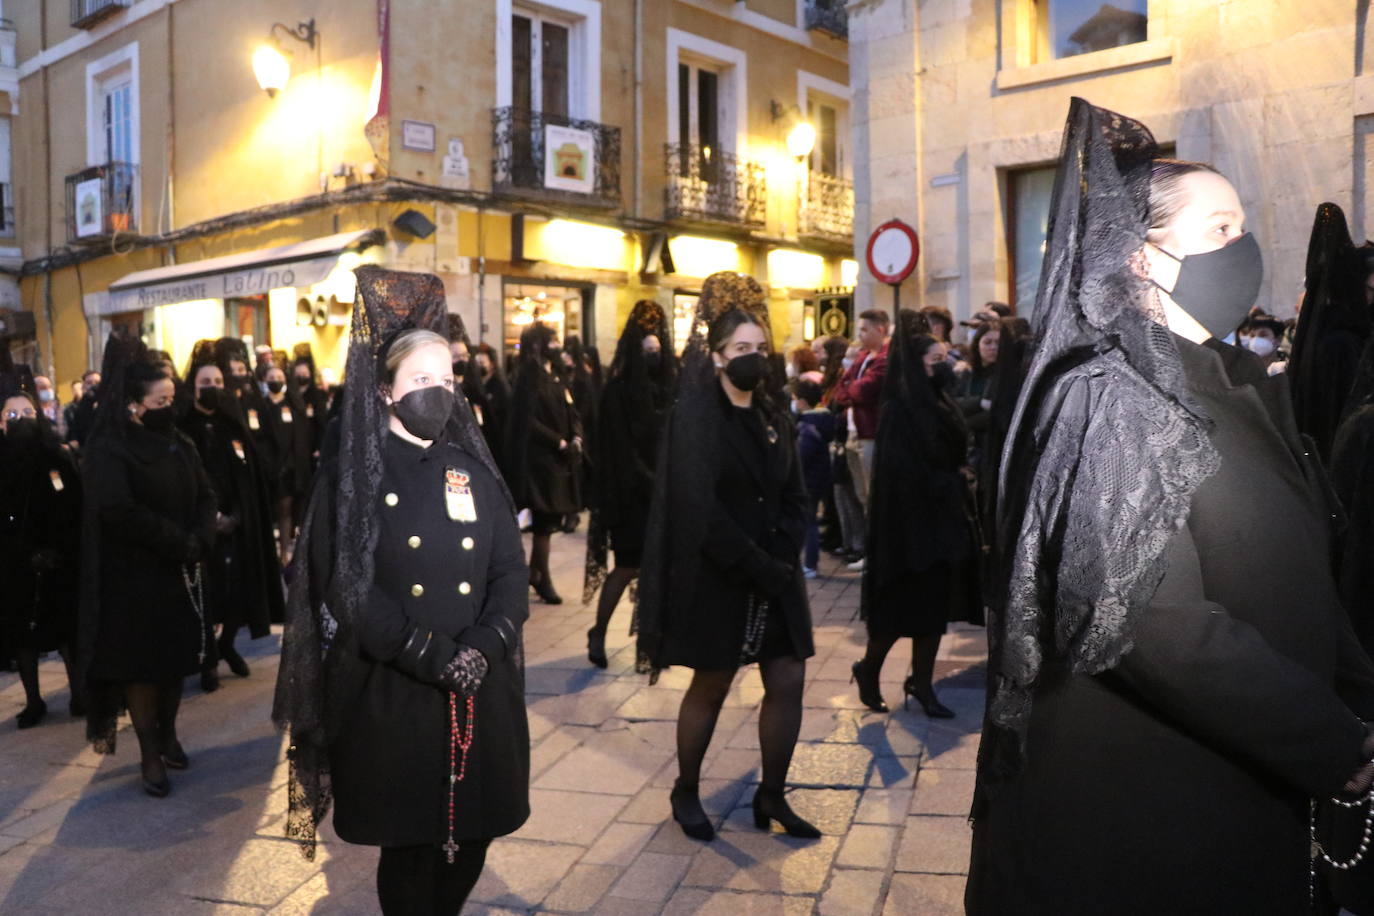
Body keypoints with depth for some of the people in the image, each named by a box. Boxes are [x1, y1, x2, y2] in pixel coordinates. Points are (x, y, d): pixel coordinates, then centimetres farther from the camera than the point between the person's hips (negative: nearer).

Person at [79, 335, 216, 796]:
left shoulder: (179, 444, 8)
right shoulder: (109, 450, -11)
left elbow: (206, 497, 4)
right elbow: (119, 511, -23)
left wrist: (198, 541, -14)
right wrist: (179, 542, -20)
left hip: (181, 571, 6)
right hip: (135, 576, -6)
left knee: (177, 657, 11)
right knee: (141, 664, 3)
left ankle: (168, 735, 28)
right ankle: (149, 755, 13)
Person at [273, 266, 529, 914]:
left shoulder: (475, 471, 10)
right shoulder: (350, 476, 0)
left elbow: (510, 572, 4)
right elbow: (343, 587, -9)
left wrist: (482, 644, -15)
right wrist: (431, 656, -18)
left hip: (480, 692, 3)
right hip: (391, 694, -3)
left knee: (470, 836, 10)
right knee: (409, 845, 7)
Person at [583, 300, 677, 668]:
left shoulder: (668, 387, 9)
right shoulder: (617, 392, -7)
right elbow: (618, 449, -10)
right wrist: (647, 483, -13)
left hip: (663, 492, 5)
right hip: (631, 494, -5)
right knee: (628, 567, -2)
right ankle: (598, 633, 13)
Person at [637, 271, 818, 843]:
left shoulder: (774, 420, 9)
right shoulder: (693, 420, -11)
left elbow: (794, 499, 8)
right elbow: (699, 510, -18)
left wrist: (783, 561, -8)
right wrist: (757, 567, -18)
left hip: (776, 576, 6)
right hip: (716, 578, -6)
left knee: (788, 683, 5)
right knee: (711, 686, 7)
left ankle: (771, 796, 21)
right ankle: (686, 792, 27)